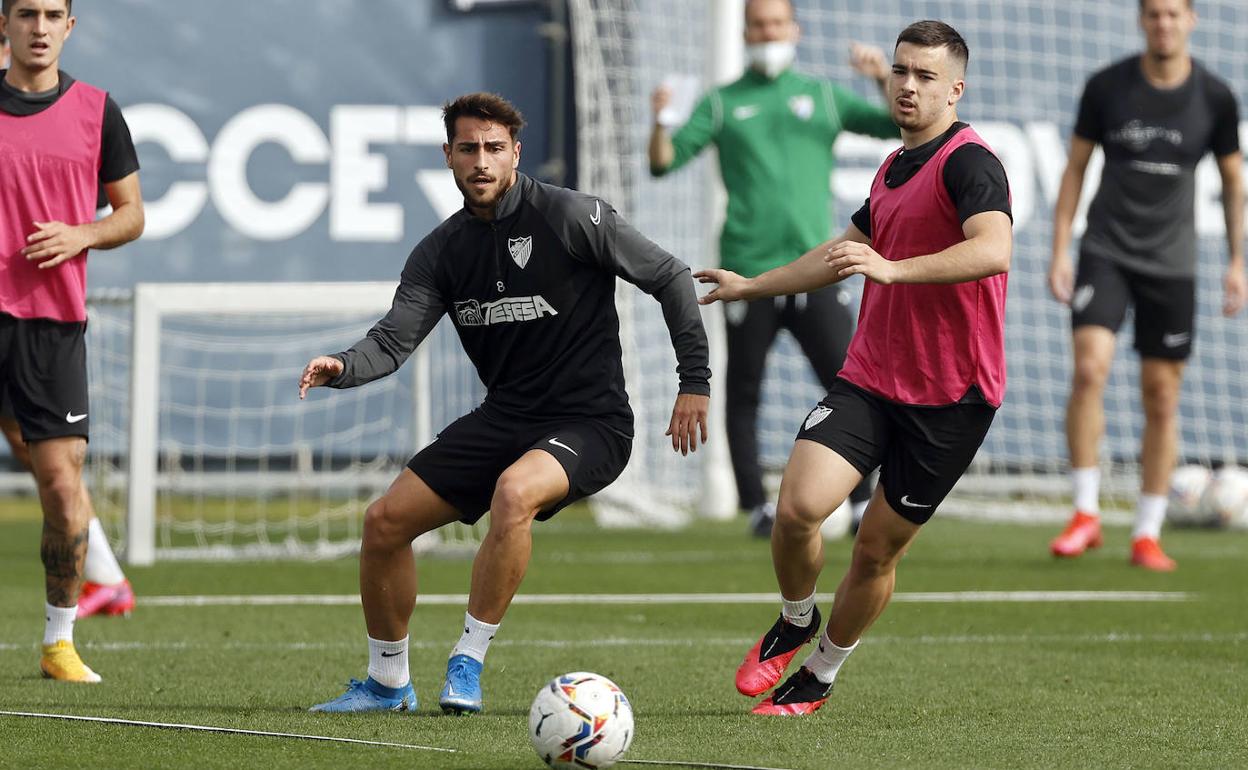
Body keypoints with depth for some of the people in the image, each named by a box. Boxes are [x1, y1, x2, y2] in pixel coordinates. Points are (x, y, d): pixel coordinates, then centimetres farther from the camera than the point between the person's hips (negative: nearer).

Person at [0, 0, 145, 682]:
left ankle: (59, 641, 13)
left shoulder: (95, 111, 7)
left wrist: (80, 234, -6)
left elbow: (131, 212, 13)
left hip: (55, 318, 1)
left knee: (64, 486, -3)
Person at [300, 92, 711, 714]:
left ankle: (468, 664, -23)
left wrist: (695, 382, -7)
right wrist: (341, 367, -26)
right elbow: (395, 341, -4)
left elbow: (670, 278, -5)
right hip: (503, 419, 6)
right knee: (385, 521, -2)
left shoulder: (570, 216, -11)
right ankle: (387, 683, 18)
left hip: (589, 423, -6)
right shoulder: (441, 250, 5)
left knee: (514, 492, -37)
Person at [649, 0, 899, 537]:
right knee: (743, 396, 1)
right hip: (746, 269, 0)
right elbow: (664, 163, 3)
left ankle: (864, 504, -2)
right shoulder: (722, 104, 12)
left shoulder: (823, 96, 15)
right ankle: (757, 507, 8)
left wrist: (885, 79, -7)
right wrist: (660, 122, -16)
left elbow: (901, 125, 10)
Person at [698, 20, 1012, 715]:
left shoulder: (969, 162, -12)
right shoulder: (894, 169, 16)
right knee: (799, 505, -15)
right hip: (869, 378, 6)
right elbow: (846, 254, 34)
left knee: (878, 550, 3)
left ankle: (822, 674, 26)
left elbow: (993, 249, -31)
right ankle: (795, 623, 14)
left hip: (951, 396, -6)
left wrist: (891, 268, -40)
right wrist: (752, 287, 41)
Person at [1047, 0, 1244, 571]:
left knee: (1162, 399, 2)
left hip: (1171, 263, 1)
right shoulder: (1106, 87, -3)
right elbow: (1075, 167, 4)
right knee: (1090, 369, -20)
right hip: (1106, 251, -1)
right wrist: (1060, 250, -1)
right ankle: (1085, 514, -10)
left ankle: (1148, 535, 12)